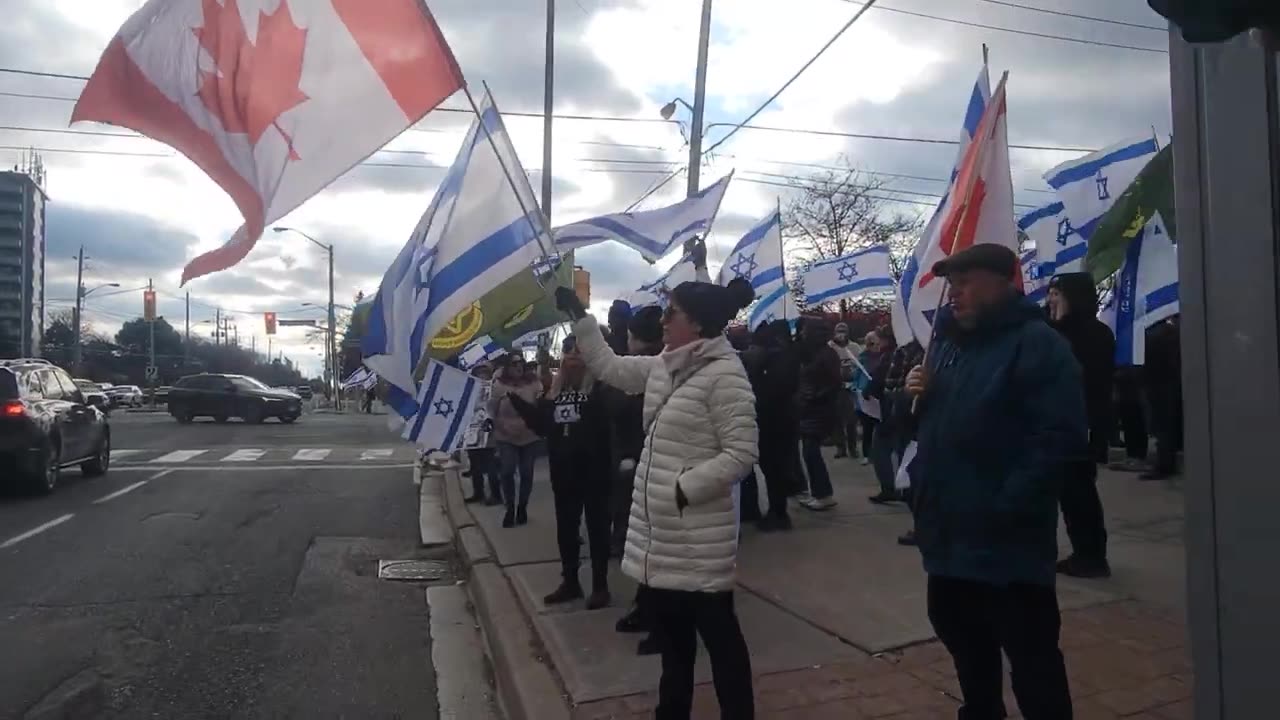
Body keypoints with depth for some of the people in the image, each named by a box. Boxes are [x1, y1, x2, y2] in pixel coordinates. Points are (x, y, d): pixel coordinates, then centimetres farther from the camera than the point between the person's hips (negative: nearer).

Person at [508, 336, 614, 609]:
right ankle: (570, 582, 29)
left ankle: (600, 586, 15)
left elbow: (610, 416, -23)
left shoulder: (598, 385, -9)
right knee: (565, 527, 15)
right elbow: (540, 424, 9)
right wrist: (514, 397, 3)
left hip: (593, 468, -6)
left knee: (596, 526, 4)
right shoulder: (554, 387, 10)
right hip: (563, 468, 7)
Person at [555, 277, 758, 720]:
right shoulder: (663, 368, 9)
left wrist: (684, 487, -21)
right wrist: (578, 316, 15)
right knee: (671, 630, 22)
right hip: (660, 532, 9)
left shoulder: (724, 373, -17)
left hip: (698, 537, -9)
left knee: (718, 632, 5)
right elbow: (608, 367, 18)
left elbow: (741, 454, -20)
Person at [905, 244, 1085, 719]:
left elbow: (1061, 437, -22)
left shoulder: (1037, 344, -12)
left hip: (1006, 541, -8)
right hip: (950, 535, 8)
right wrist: (920, 394, 4)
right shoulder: (947, 341, 13)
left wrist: (1006, 506, -25)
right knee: (963, 640, 23)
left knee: (1031, 658, 4)